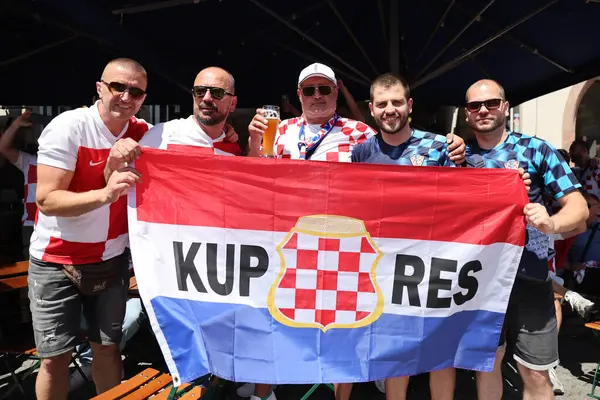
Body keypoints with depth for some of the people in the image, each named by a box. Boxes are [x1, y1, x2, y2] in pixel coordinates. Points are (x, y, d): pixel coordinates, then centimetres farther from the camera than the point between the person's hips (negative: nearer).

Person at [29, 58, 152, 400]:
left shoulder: (143, 133, -4)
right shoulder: (68, 127, -16)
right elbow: (46, 200, -21)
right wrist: (105, 194, -36)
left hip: (112, 259, 3)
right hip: (56, 260, -3)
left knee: (108, 348, 11)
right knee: (55, 358, 5)